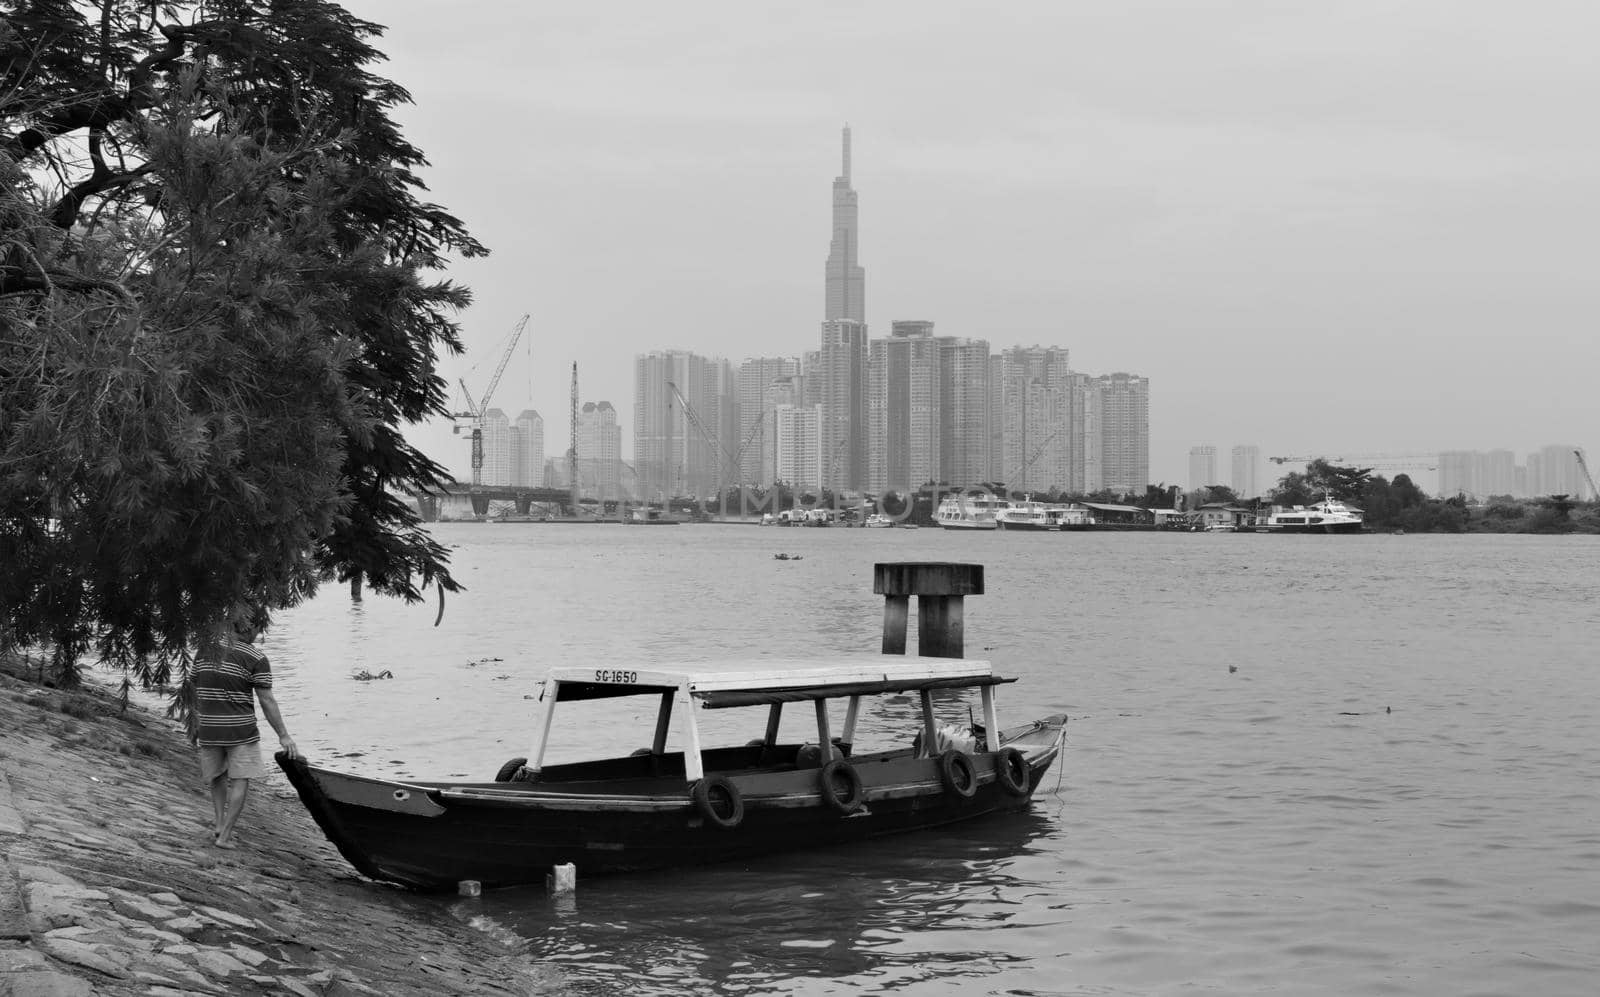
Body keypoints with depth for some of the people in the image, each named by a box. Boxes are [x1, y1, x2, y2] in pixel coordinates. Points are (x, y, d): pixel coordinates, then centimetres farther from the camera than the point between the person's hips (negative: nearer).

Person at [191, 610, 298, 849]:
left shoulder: (205, 650, 7)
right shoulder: (256, 659, -9)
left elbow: (196, 692, 12)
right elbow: (266, 701, -11)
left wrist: (197, 727, 21)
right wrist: (283, 735, -7)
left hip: (208, 728, 5)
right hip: (241, 729, -5)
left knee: (217, 778, 20)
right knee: (240, 781, 4)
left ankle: (220, 826, 9)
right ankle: (225, 835, 1)